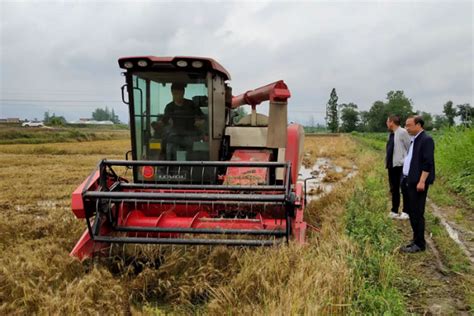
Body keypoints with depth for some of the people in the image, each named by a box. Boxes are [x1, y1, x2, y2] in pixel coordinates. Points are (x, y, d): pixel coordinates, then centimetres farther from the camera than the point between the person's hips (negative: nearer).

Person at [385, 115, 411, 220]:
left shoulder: (402, 132, -14)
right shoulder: (392, 134, 10)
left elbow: (410, 148, -14)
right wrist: (387, 162, 12)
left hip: (401, 165, -8)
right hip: (392, 165, 8)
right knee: (394, 189, 14)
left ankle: (405, 212, 12)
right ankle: (394, 211, 24)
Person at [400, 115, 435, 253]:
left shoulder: (426, 140, -12)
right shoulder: (414, 140, 15)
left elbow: (427, 163, -18)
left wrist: (422, 181, -21)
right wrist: (405, 179, 14)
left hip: (418, 183, -9)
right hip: (408, 181, 9)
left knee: (417, 214, -3)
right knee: (412, 213, 15)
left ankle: (419, 244, 5)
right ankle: (416, 239, 26)